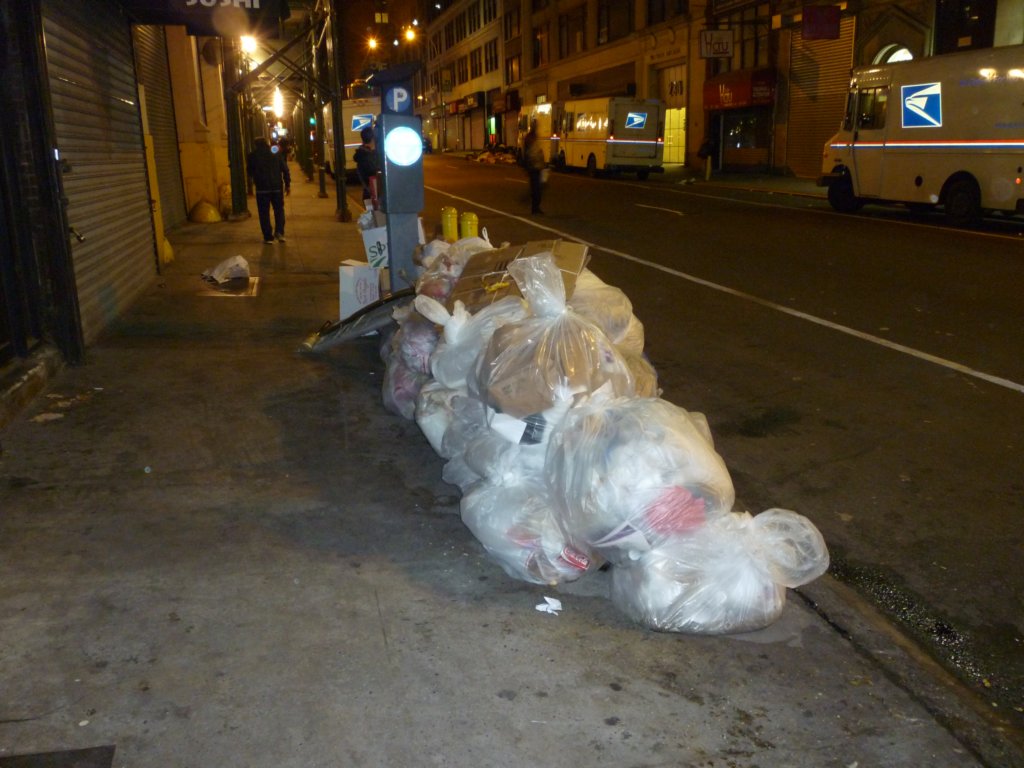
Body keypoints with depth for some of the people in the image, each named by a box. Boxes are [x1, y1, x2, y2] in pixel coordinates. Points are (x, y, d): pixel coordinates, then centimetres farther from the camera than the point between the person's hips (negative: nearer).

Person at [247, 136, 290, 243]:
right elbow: (285, 169, 1)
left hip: (262, 188, -1)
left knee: (264, 212, 4)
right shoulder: (277, 153, 3)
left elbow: (250, 172, 9)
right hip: (277, 186, 2)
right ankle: (279, 231, -4)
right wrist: (288, 184, 5)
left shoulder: (253, 155, 0)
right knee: (279, 210, 14)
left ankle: (268, 237, 2)